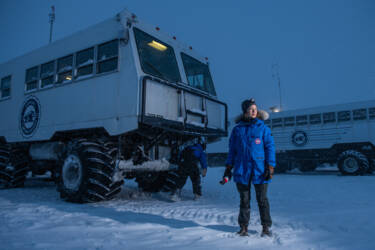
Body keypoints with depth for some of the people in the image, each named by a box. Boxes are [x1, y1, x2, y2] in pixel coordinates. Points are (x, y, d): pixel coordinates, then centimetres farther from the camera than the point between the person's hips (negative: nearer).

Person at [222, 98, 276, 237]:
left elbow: (270, 147, 1)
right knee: (244, 200, 8)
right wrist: (228, 168, 7)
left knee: (262, 199, 3)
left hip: (260, 170, -1)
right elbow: (232, 150, 12)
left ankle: (266, 227, 18)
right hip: (241, 170, 2)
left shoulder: (262, 128, 4)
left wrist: (270, 167, -8)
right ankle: (243, 227, 20)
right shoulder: (237, 129, 9)